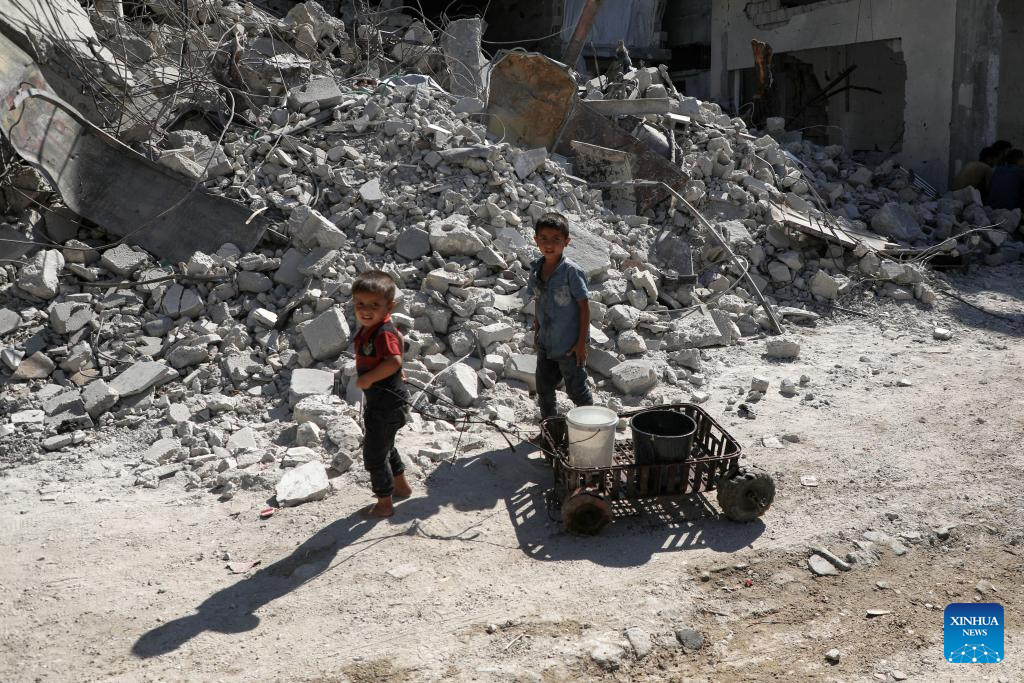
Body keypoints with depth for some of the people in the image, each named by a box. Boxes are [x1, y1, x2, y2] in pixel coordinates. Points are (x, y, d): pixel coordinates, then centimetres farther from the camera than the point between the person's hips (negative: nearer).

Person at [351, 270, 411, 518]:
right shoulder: (369, 327, 0)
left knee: (374, 454, 3)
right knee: (384, 446, 27)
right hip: (376, 401, 10)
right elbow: (398, 338, 19)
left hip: (386, 405, -10)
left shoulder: (383, 333, -29)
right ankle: (401, 486, 46)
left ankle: (384, 504, 20)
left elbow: (394, 361, -46)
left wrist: (368, 378, -34)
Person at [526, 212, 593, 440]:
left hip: (569, 344, -6)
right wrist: (537, 332, 14)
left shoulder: (571, 271, -19)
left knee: (576, 389, 7)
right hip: (545, 344, 6)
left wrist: (582, 342, -15)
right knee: (544, 388, 16)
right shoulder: (536, 268, 0)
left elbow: (584, 306, -15)